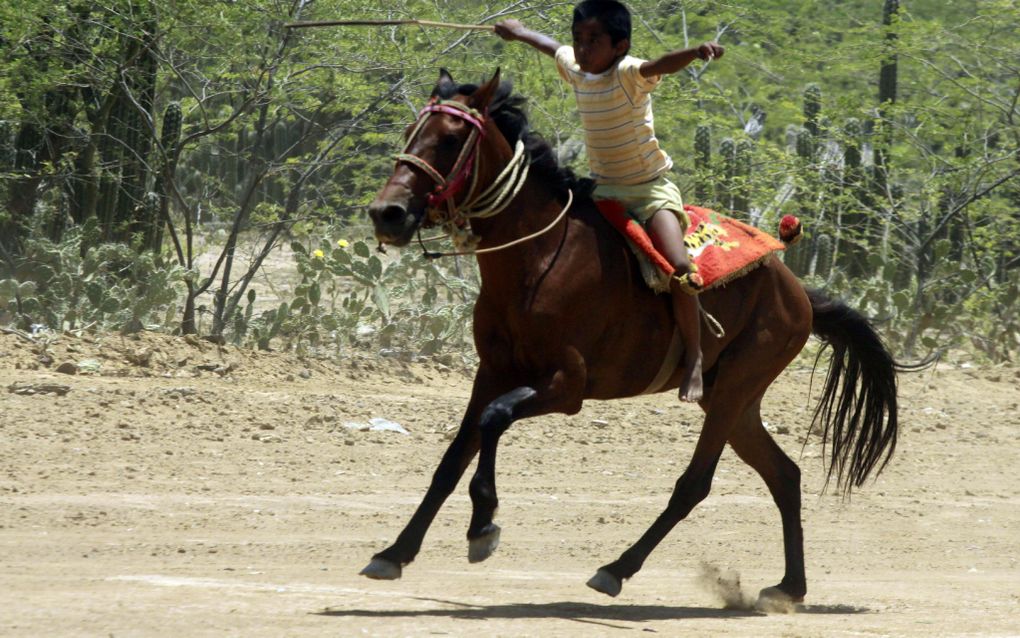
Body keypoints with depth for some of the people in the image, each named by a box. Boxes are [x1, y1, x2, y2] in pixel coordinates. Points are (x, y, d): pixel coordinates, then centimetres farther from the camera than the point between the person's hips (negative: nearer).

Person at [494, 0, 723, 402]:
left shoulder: (629, 74, -18)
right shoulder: (575, 71, 2)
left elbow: (660, 65, -40)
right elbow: (555, 49, 26)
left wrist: (696, 52, -61)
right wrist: (521, 34, 43)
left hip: (650, 189, -8)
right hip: (604, 190, 8)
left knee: (679, 268, -26)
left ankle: (693, 357, -16)